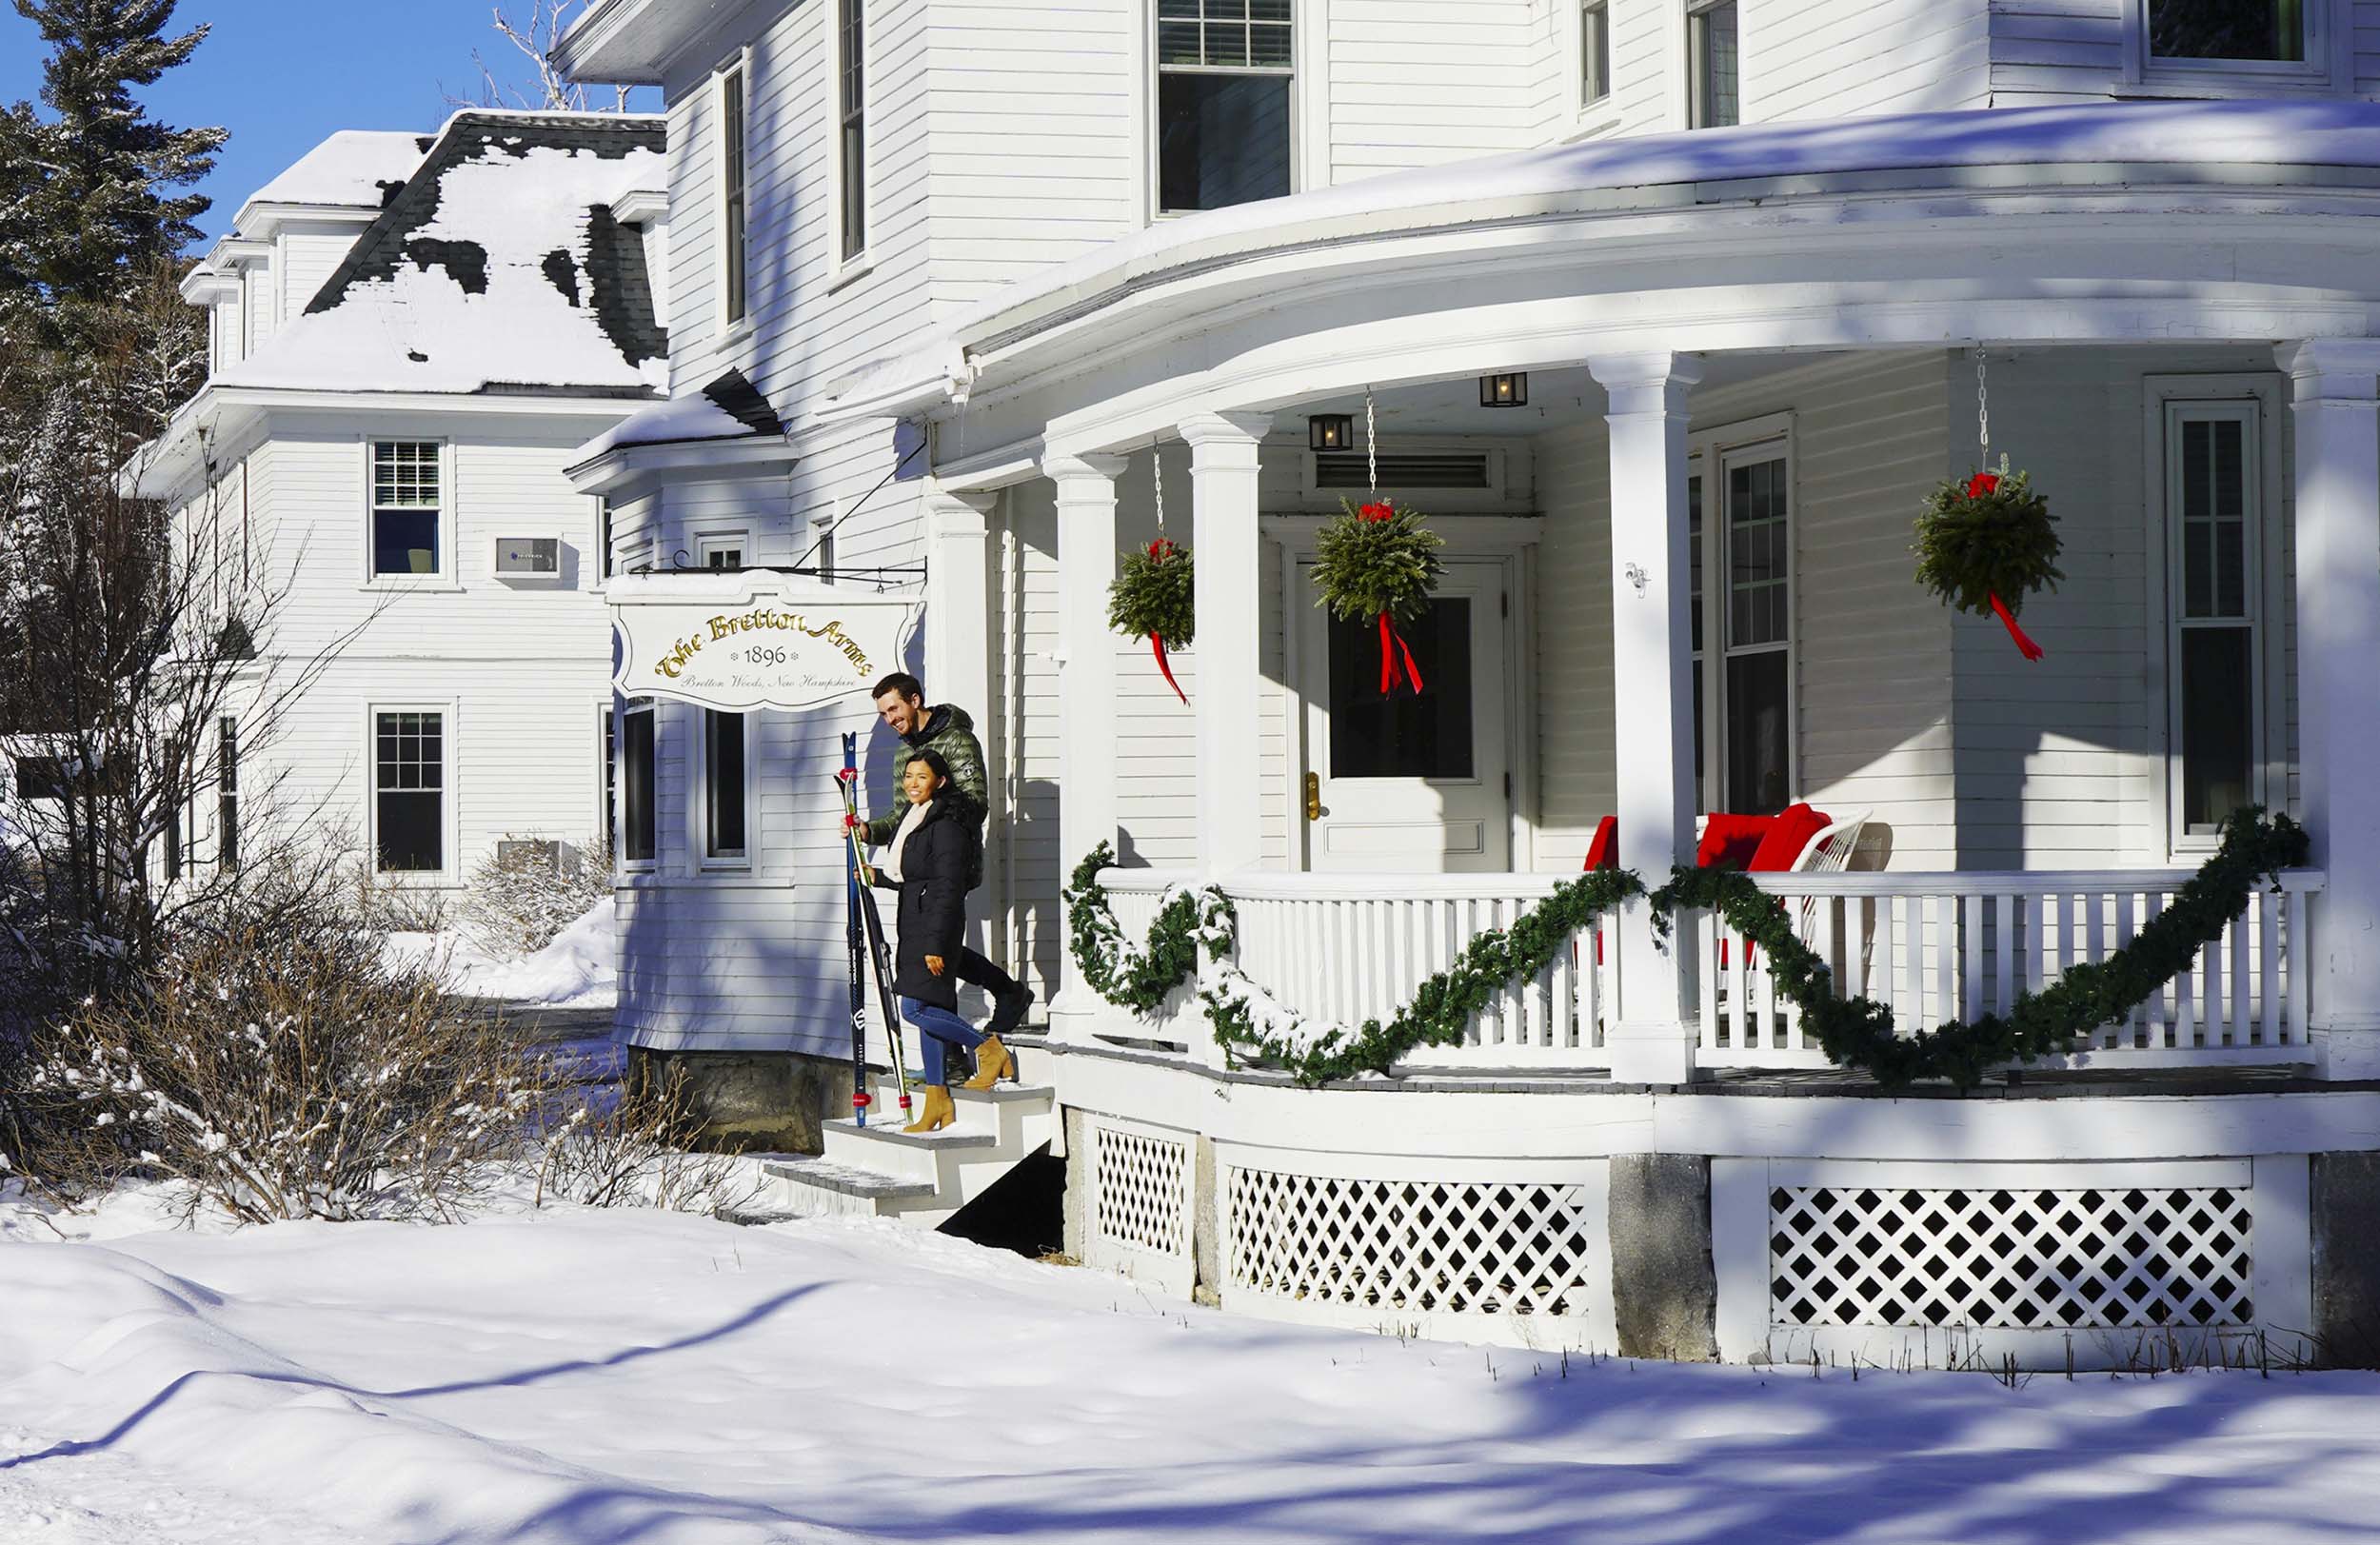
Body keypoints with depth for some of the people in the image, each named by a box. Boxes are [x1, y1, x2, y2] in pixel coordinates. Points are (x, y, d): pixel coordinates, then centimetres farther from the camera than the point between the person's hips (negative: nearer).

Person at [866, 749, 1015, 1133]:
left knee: (916, 1008, -15)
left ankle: (989, 1048, -1)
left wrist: (935, 944, -21)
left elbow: (948, 888, -18)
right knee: (928, 1011, 9)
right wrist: (878, 876, 11)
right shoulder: (912, 816, 15)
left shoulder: (946, 825, -14)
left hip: (936, 923, -10)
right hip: (915, 923, 10)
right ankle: (938, 1101, 12)